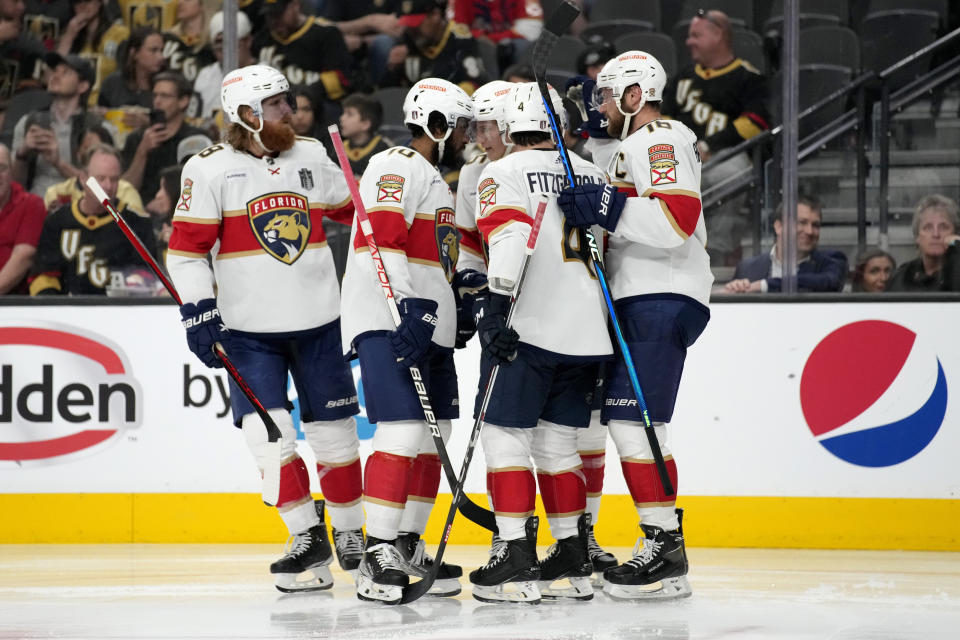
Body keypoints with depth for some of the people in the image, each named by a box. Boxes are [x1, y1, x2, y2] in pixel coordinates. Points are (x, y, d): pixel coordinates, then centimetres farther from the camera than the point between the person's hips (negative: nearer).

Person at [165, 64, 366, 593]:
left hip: (317, 320, 3)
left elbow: (355, 211, 19)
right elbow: (187, 249, -6)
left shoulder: (311, 157, 6)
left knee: (334, 429, 6)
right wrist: (198, 312, -13)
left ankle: (351, 533, 21)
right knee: (268, 431, -11)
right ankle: (307, 538, -2)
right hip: (248, 328, -3)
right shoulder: (210, 170, -6)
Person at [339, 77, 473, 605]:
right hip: (388, 320, -11)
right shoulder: (398, 166, -10)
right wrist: (407, 309, -29)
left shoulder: (433, 177, 23)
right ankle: (377, 559, -19)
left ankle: (407, 548, 20)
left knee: (433, 436, 11)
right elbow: (384, 237, -23)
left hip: (426, 321, 11)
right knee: (403, 432, -18)